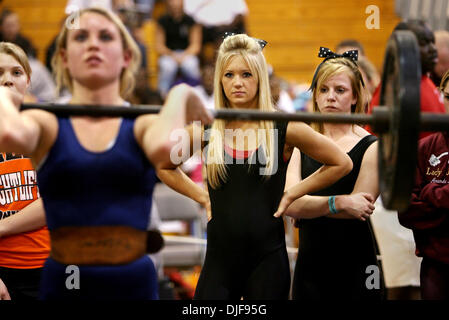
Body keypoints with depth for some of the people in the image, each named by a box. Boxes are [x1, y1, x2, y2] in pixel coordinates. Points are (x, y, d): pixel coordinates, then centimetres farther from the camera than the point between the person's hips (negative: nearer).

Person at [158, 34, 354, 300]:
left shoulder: (284, 129, -2)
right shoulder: (206, 130, 3)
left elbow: (342, 164, 7)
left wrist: (291, 195, 4)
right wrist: (201, 196, 7)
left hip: (267, 259, -1)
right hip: (219, 258, 1)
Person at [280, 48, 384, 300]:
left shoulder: (371, 147, -3)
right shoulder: (303, 144, 8)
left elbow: (359, 209, -15)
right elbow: (289, 204, -7)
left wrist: (306, 203, -9)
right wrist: (338, 203, -21)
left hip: (355, 268, -3)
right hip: (310, 263, 3)